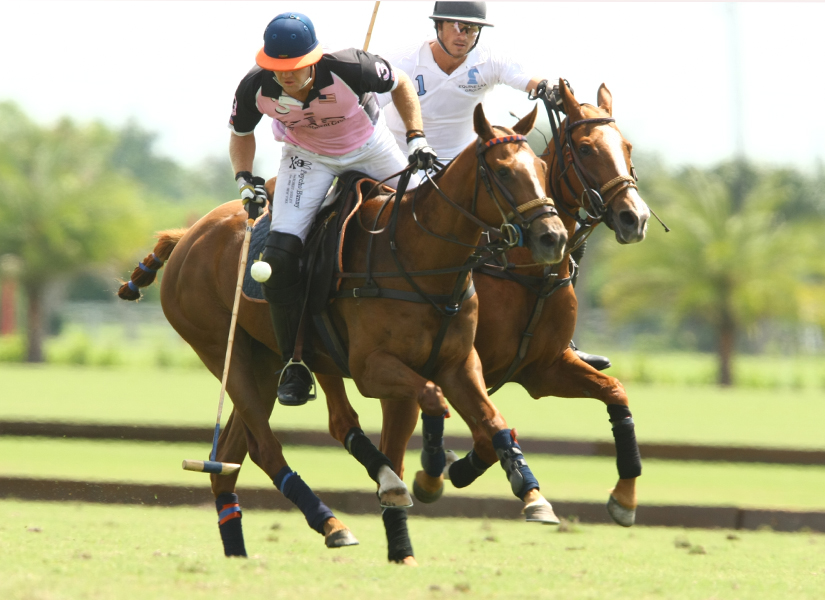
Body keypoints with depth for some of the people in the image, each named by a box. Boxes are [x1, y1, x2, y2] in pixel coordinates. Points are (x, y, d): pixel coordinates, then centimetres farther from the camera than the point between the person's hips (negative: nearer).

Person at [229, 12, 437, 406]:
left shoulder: (349, 69, -35)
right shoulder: (255, 88, -28)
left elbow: (401, 85, -12)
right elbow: (241, 134, -3)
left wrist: (417, 139, -18)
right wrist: (245, 180, -19)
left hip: (370, 150, 0)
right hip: (307, 157, 0)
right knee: (279, 257, -17)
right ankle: (295, 364, -4)